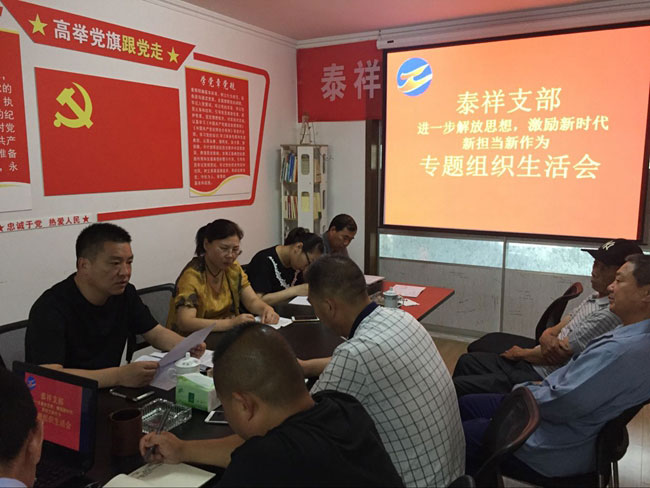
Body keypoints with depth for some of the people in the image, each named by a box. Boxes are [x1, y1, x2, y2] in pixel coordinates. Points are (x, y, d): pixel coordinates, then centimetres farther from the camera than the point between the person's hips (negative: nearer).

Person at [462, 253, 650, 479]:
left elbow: (562, 403, -30)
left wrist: (523, 389, -11)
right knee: (463, 406, 17)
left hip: (555, 449, -10)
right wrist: (541, 386, 2)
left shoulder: (624, 351, -32)